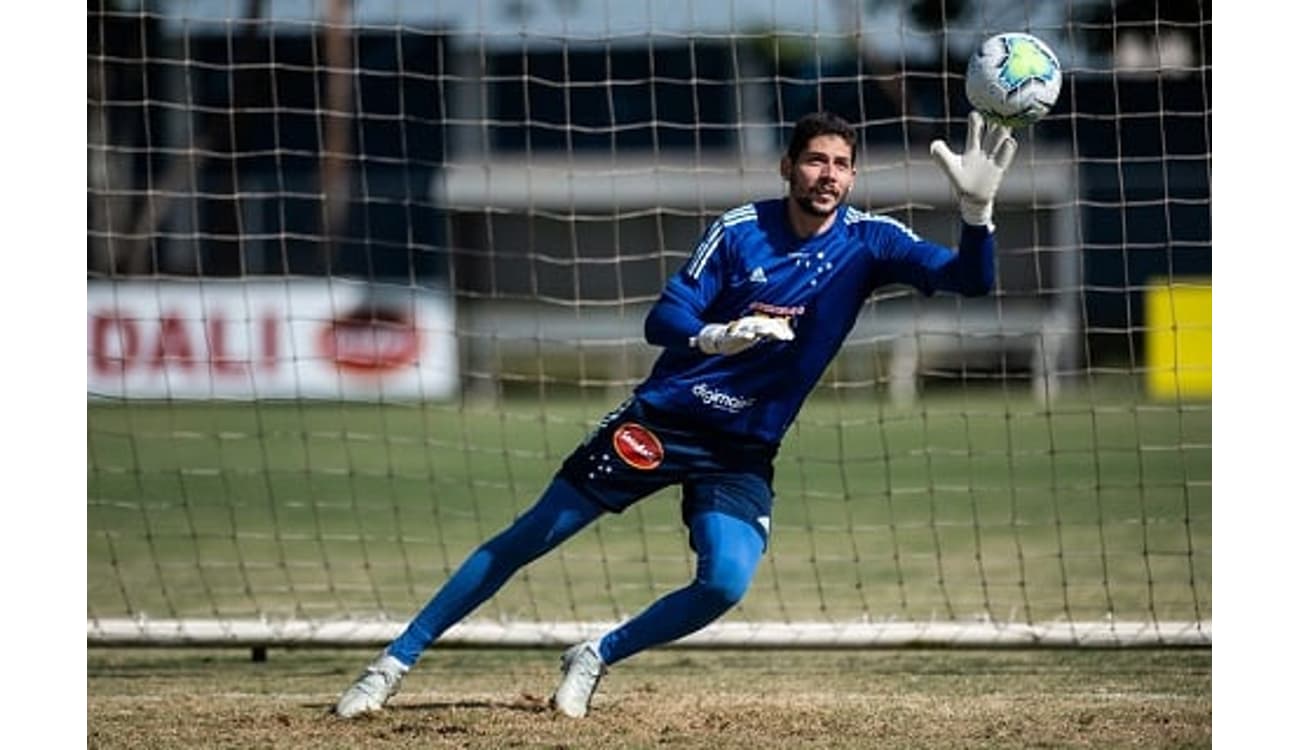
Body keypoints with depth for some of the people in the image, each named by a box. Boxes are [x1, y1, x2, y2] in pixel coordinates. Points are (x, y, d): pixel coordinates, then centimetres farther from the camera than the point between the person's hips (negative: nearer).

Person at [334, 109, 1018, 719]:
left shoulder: (868, 242, -7)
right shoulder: (741, 230, -10)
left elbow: (968, 278, -18)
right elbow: (661, 319, -12)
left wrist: (976, 207, -38)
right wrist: (715, 335, -35)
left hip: (742, 451, 1)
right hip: (661, 419, -1)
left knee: (726, 584, -20)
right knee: (526, 539, -1)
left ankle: (595, 659, 5)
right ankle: (397, 660, 9)